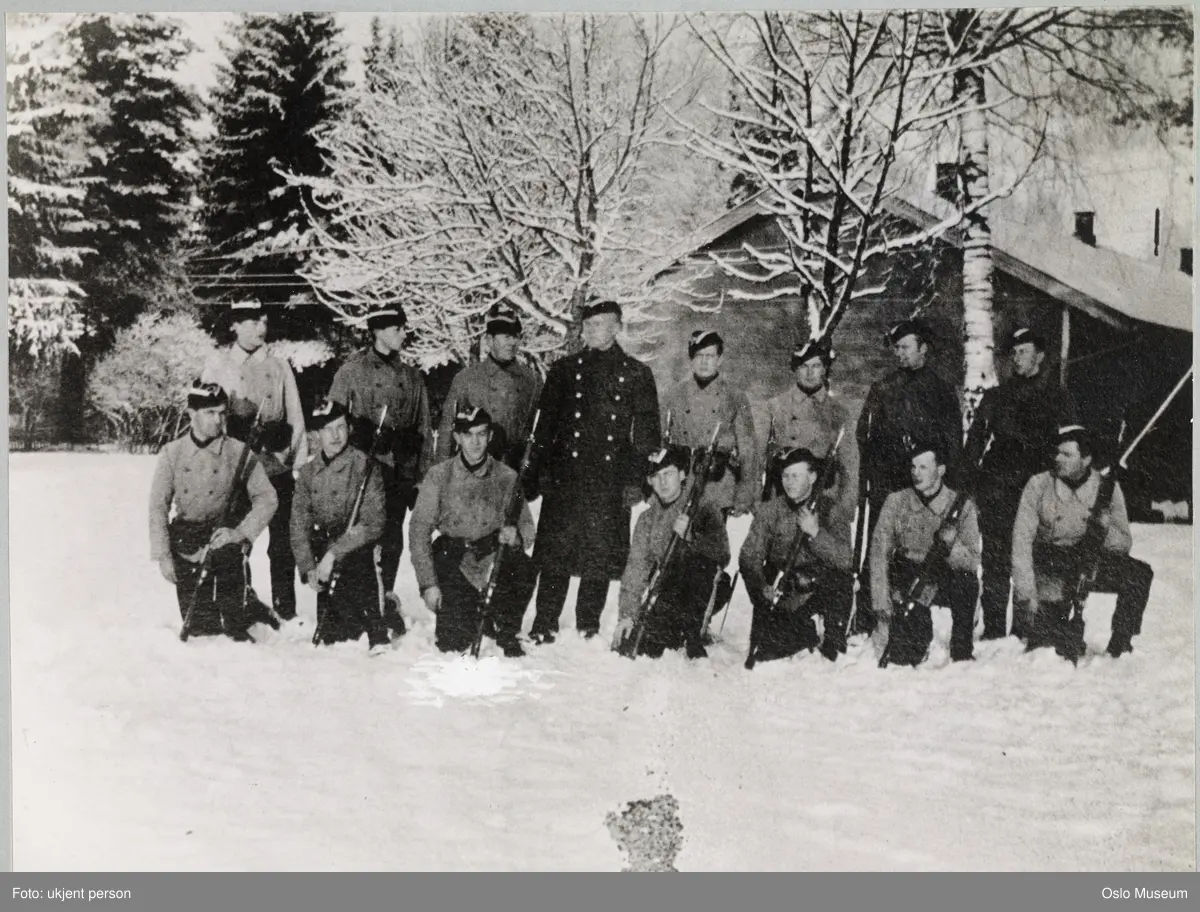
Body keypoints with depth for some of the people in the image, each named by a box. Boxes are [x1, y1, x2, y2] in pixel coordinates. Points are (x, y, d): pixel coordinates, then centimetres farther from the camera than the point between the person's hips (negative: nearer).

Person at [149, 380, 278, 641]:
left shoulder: (239, 453, -4)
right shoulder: (172, 453, 0)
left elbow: (267, 498, -5)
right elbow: (158, 506, 2)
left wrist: (241, 532, -18)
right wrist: (163, 556, -4)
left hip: (226, 540, -1)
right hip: (186, 548, 1)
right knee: (200, 628, 0)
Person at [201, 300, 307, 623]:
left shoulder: (278, 366, 11)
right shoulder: (218, 364, 6)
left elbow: (295, 418, 10)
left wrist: (300, 462, 4)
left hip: (278, 466, 2)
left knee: (283, 541, 2)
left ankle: (286, 611, 10)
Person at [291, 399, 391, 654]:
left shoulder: (364, 466, -6)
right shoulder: (308, 472, 8)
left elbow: (373, 523, -12)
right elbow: (299, 523, 6)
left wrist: (334, 553, -19)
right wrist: (308, 568, -6)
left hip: (357, 549, -3)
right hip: (324, 552, 3)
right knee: (330, 634, 0)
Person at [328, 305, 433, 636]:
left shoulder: (411, 376, 14)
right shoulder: (352, 370, 3)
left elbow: (424, 428, 16)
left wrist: (425, 472, 11)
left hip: (401, 468, 3)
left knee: (392, 532, 3)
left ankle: (386, 597, 16)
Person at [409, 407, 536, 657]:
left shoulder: (506, 477, -2)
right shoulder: (439, 475, -6)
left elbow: (527, 526, 2)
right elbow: (419, 530, -6)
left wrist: (516, 537, -24)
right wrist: (428, 584, -13)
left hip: (493, 560, 1)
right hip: (453, 565, -1)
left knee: (525, 569, -32)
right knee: (453, 644, -11)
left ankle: (506, 633, -4)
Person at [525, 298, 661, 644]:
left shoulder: (637, 375, 8)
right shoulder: (565, 370, 11)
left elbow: (647, 433, 5)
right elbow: (546, 423, 8)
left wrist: (637, 479, -3)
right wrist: (542, 471, -1)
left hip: (610, 481, -1)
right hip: (565, 477, 1)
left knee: (601, 557, 3)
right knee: (555, 554, -2)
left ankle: (589, 630, 14)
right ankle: (543, 628, 5)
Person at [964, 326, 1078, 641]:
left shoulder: (1056, 397, 11)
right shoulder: (996, 396, 19)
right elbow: (975, 439, 16)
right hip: (996, 487, 2)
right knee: (995, 557, 0)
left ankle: (1026, 626, 1)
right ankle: (993, 625, 3)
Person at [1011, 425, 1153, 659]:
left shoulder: (1106, 487, -5)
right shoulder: (1039, 485, -10)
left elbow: (1124, 545, -2)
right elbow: (1022, 542, -13)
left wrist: (1107, 528, -25)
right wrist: (1026, 594, -21)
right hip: (1049, 571, -2)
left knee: (1140, 574, -24)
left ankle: (1119, 648, -9)